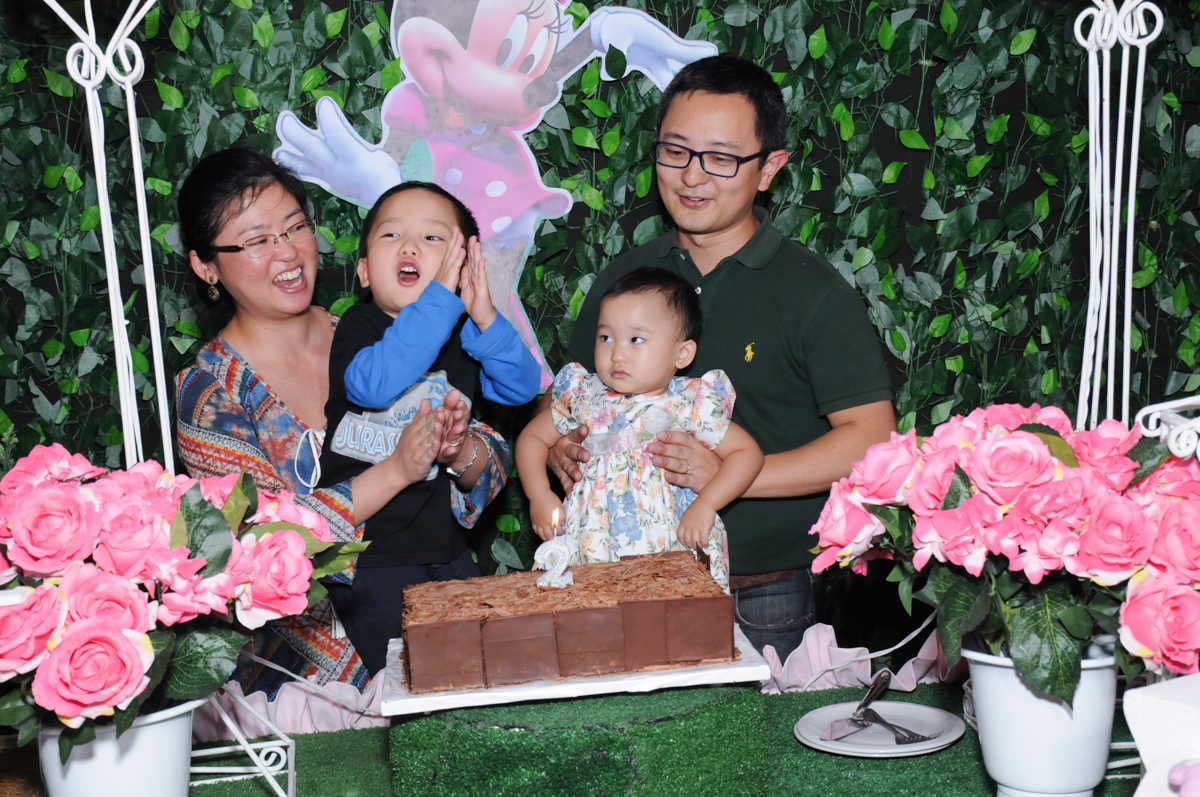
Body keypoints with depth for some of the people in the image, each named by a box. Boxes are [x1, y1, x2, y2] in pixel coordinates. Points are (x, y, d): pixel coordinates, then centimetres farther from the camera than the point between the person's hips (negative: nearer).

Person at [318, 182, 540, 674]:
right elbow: (372, 383, -32)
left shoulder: (464, 334, 5)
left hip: (444, 544, 6)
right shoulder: (358, 325, -11)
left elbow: (522, 388, -5)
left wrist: (485, 319, -20)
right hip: (368, 551, -5)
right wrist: (440, 298, -32)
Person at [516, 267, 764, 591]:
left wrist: (705, 506, -12)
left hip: (672, 553, -3)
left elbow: (747, 453, -1)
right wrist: (539, 496, 6)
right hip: (590, 555, 3)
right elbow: (532, 437, 20)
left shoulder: (688, 406, -5)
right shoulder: (584, 397, 6)